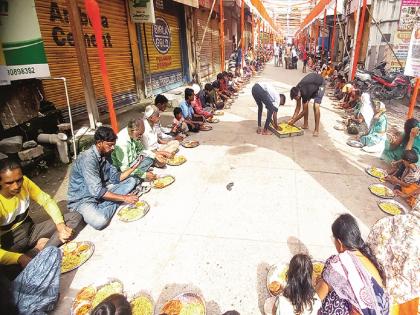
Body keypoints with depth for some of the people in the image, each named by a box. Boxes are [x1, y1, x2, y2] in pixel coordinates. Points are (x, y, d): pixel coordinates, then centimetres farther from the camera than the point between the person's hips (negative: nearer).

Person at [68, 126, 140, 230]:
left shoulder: (106, 155, 0)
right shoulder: (88, 158, -27)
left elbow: (115, 178, 2)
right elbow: (97, 191, -30)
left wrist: (132, 168, -13)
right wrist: (124, 198, -27)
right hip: (83, 199, -9)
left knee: (131, 181, 0)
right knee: (100, 221, -37)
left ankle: (100, 208, -9)